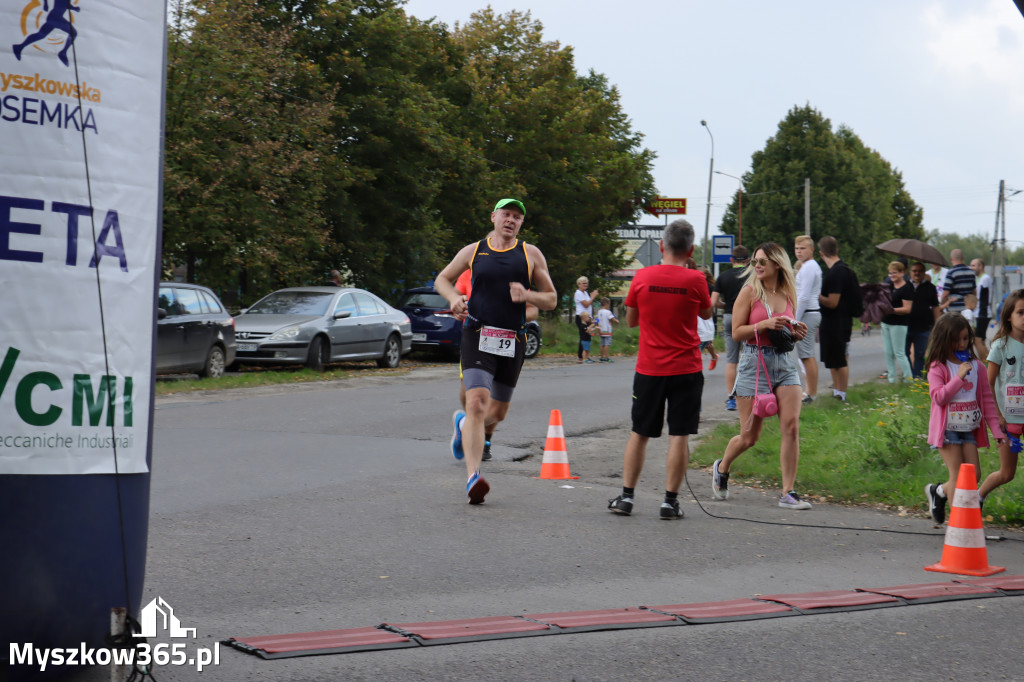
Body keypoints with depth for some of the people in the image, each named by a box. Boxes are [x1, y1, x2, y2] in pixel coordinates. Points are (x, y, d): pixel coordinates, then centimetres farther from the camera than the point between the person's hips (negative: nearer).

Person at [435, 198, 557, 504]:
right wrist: (454, 297, -3)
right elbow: (442, 279, 19)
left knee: (498, 412, 13)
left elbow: (551, 300, 9)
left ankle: (462, 423, 47)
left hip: (512, 342, 2)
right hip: (477, 337, -2)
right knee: (477, 403, -20)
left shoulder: (531, 254, 8)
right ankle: (473, 476, -24)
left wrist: (527, 295, -12)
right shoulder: (473, 251, 7)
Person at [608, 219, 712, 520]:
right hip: (686, 369, -2)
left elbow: (630, 320, 9)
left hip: (649, 369, 2)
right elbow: (706, 313, 12)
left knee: (639, 434, 12)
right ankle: (670, 501, 0)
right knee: (679, 435, 2)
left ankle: (626, 496, 13)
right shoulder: (695, 280, -8)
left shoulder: (642, 277, -3)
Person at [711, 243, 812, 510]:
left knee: (791, 426, -10)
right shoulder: (749, 292, -3)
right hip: (755, 364, -4)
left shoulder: (788, 294, 10)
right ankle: (722, 468, 33)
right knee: (749, 437, 2)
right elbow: (736, 333, -6)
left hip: (785, 363, 4)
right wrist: (765, 324, -19)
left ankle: (788, 493, -3)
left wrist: (797, 333, 1)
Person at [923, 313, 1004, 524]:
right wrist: (959, 377, -24)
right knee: (958, 476, -6)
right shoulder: (938, 367, -6)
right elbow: (938, 397, -18)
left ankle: (938, 491, 25)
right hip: (947, 429, -5)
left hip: (970, 428, 5)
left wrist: (996, 428, 4)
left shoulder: (975, 365, 7)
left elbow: (986, 398, 9)